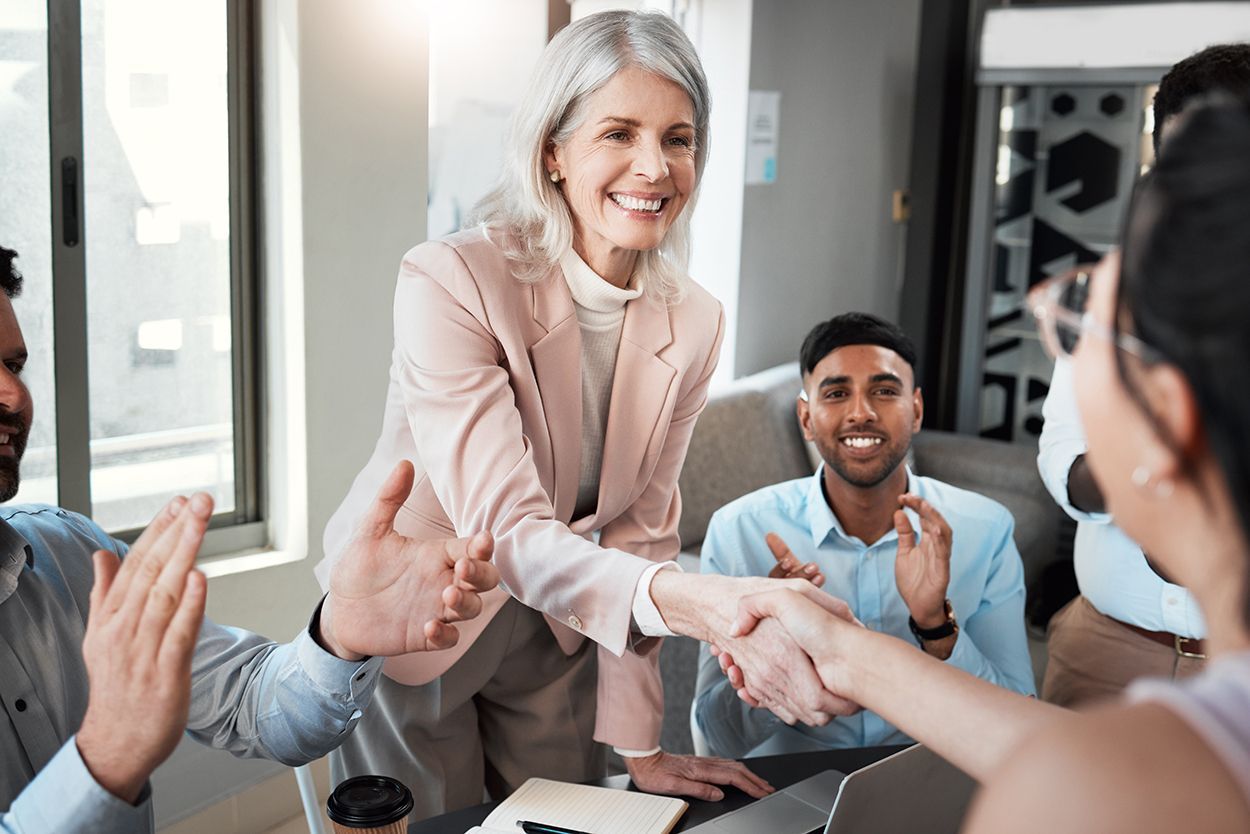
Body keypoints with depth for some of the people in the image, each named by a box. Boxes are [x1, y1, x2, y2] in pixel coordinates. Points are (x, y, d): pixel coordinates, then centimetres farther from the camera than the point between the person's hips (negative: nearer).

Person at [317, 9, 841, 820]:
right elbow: (505, 531, -36)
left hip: (554, 639, 4)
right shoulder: (449, 284, -27)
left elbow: (638, 533, -5)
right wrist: (704, 605, -52)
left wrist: (640, 744, -7)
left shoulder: (691, 323, -10)